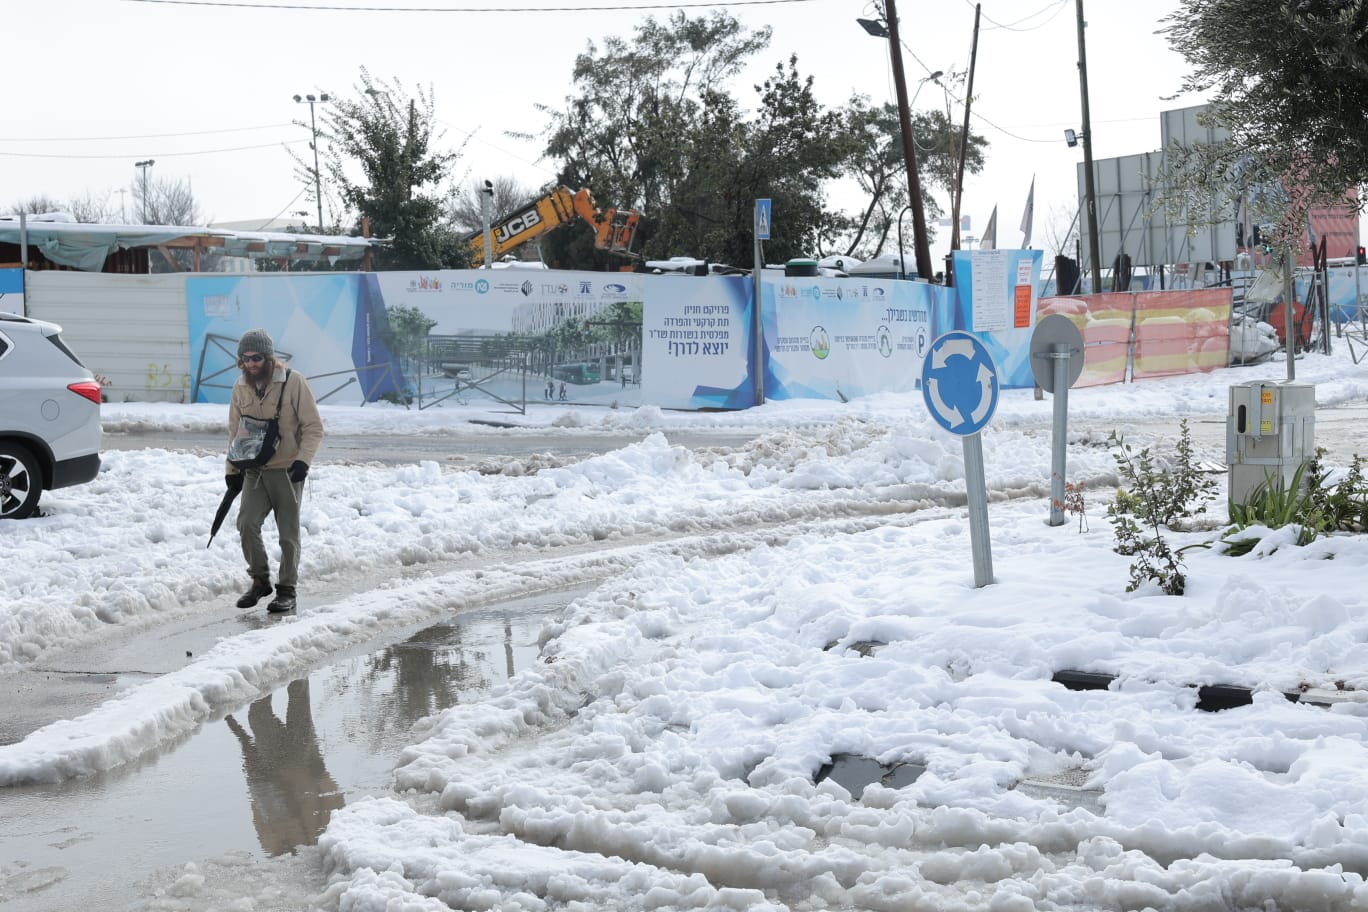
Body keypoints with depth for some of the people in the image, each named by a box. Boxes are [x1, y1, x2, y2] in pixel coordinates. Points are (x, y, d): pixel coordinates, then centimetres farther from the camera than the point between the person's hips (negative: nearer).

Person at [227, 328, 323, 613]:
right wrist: (232, 470, 13)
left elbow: (313, 427, -8)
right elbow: (235, 432, 16)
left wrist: (303, 461, -19)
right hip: (254, 471, 4)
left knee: (288, 533, 2)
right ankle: (260, 581, 7)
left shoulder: (293, 382, -10)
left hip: (287, 471, -4)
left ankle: (287, 591, 13)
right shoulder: (241, 386, 6)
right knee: (247, 523, -10)